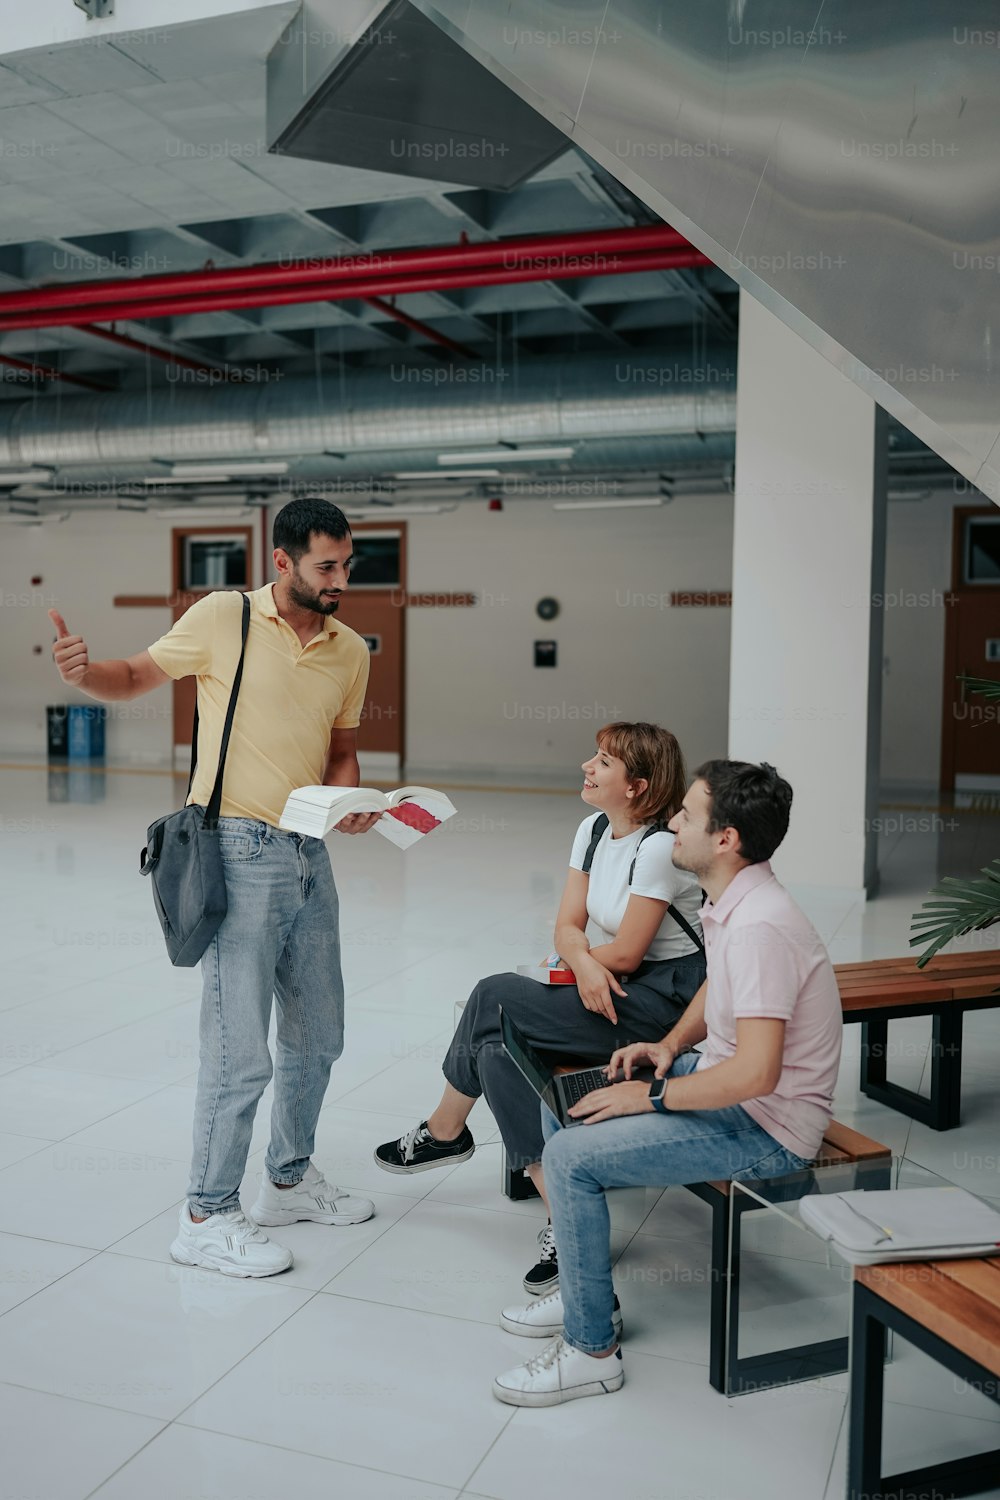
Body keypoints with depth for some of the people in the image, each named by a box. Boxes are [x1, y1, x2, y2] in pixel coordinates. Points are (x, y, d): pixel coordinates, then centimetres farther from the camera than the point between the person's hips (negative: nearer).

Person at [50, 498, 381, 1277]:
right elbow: (137, 676, 3)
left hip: (309, 854, 7)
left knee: (317, 1034, 17)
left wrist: (349, 800, -2)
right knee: (241, 1050, -5)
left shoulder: (351, 650, 8)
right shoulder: (224, 617, -7)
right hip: (239, 853, -6)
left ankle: (290, 1179, 37)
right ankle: (207, 1217, 13)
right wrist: (83, 672, -18)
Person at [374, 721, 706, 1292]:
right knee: (499, 1048, -12)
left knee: (494, 997, -18)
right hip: (611, 988, 8)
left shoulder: (660, 845, -18)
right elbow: (567, 927, 3)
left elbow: (625, 954, -17)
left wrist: (575, 960, 1)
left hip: (663, 999, -8)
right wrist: (585, 963, -19)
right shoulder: (594, 830, 6)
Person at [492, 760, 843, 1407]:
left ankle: (592, 1349, -1)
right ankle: (589, 1291, 23)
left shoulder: (760, 926, -28)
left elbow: (757, 1073, -32)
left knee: (570, 1157, -18)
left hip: (767, 1128, -10)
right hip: (727, 1079, 10)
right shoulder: (732, 903, 3)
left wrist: (653, 1096, -21)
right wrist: (672, 1044, 5)